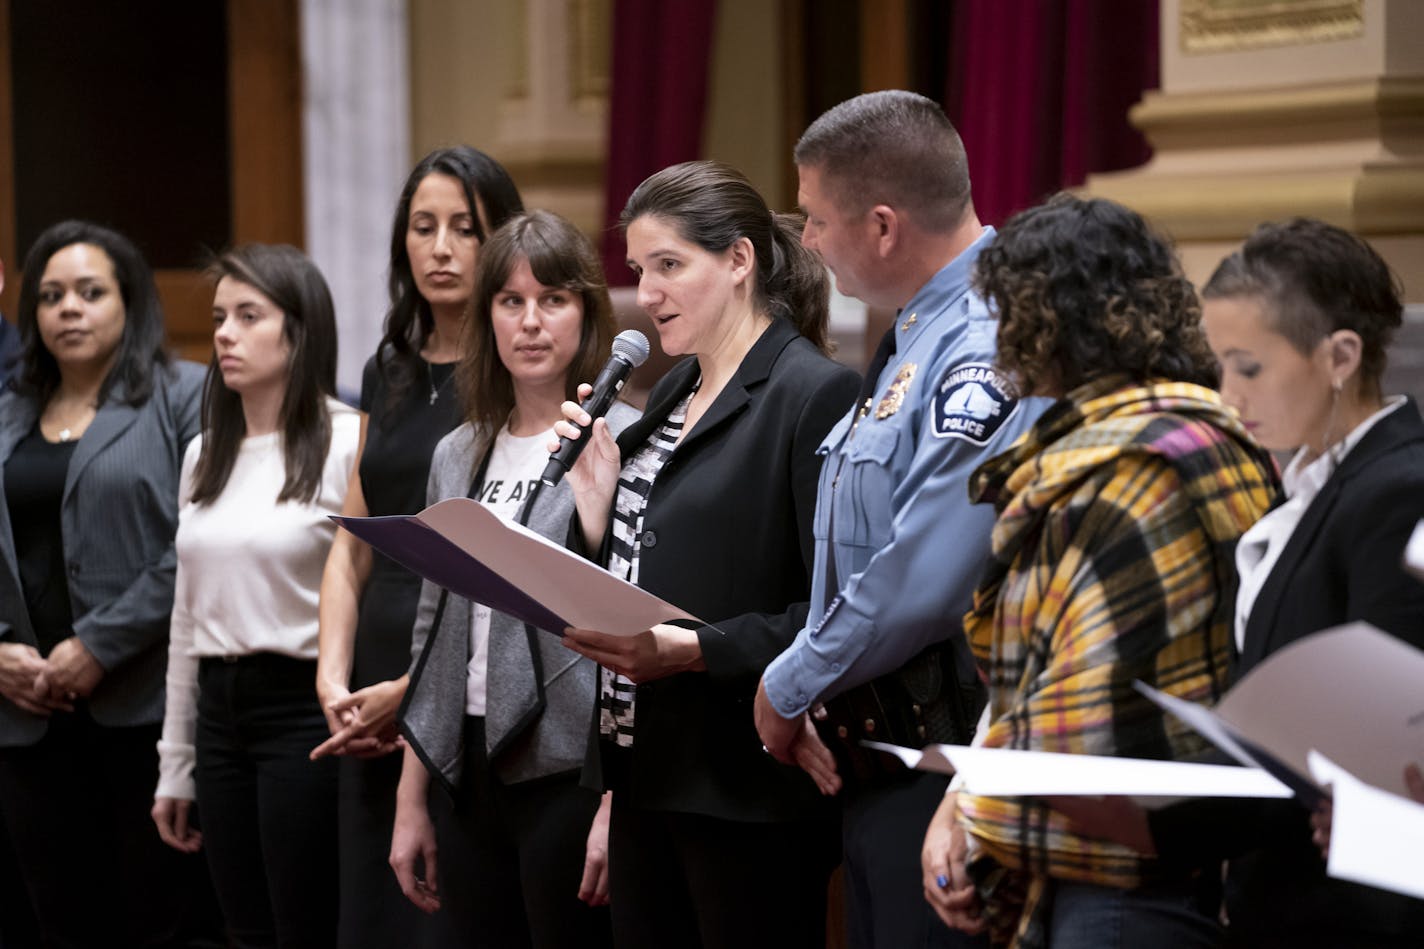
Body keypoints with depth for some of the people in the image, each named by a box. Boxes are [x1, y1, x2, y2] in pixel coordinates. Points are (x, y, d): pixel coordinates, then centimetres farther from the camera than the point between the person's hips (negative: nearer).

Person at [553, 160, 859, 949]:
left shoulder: (814, 394, -11)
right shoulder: (671, 397, 15)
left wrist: (695, 649, -24)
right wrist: (596, 511, 2)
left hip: (747, 788, -8)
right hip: (649, 776, 8)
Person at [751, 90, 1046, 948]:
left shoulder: (990, 347, -18)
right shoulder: (914, 338, 15)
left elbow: (922, 583, -24)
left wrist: (791, 688, -11)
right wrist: (808, 692, 13)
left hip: (944, 752, -10)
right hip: (878, 751, 10)